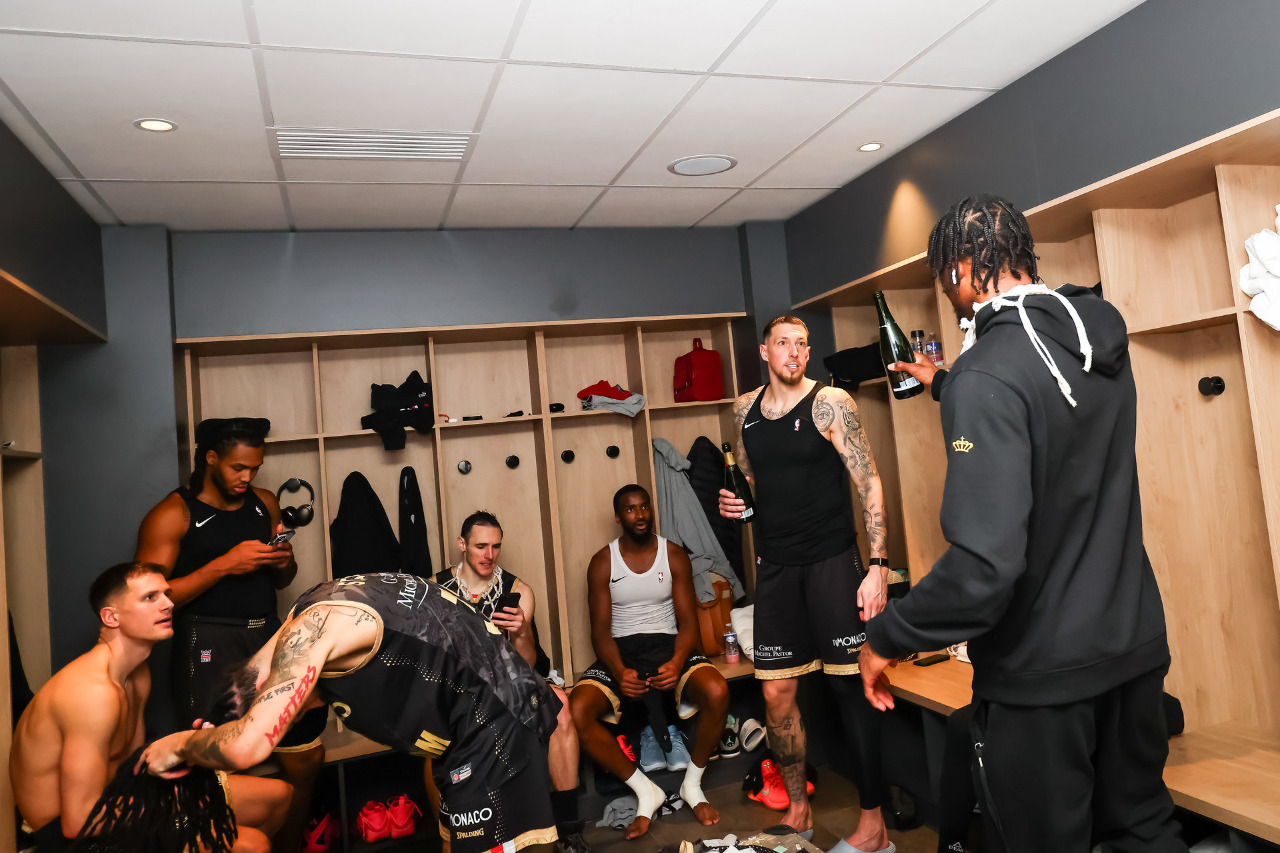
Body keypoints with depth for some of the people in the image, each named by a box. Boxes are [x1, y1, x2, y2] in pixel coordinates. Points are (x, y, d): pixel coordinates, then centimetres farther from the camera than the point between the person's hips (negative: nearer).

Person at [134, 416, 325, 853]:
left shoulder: (265, 503, 13)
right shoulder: (172, 514, -4)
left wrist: (285, 562, -1)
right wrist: (224, 564, -17)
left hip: (270, 636, 5)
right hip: (210, 649, -5)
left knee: (306, 757, 7)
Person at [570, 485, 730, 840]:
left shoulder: (674, 555, 4)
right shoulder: (602, 563, 2)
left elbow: (688, 622, 0)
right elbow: (601, 630, -2)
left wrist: (676, 664, -22)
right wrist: (619, 672, -22)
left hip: (667, 645, 0)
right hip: (620, 652, 0)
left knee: (717, 692, -31)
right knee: (576, 710, -28)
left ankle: (692, 783, -4)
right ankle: (645, 791, -9)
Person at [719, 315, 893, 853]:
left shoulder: (830, 403, -5)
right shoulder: (745, 409, 9)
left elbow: (869, 481, -9)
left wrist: (878, 564, -16)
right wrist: (734, 500, 1)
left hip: (831, 560, -4)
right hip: (775, 565, 5)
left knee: (849, 685, -1)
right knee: (777, 692, 7)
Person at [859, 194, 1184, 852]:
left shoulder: (987, 374, -24)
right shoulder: (1102, 335, 1)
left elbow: (984, 564, -31)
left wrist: (887, 637, -18)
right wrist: (944, 387, 32)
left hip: (1042, 676, -7)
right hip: (1135, 644, 8)